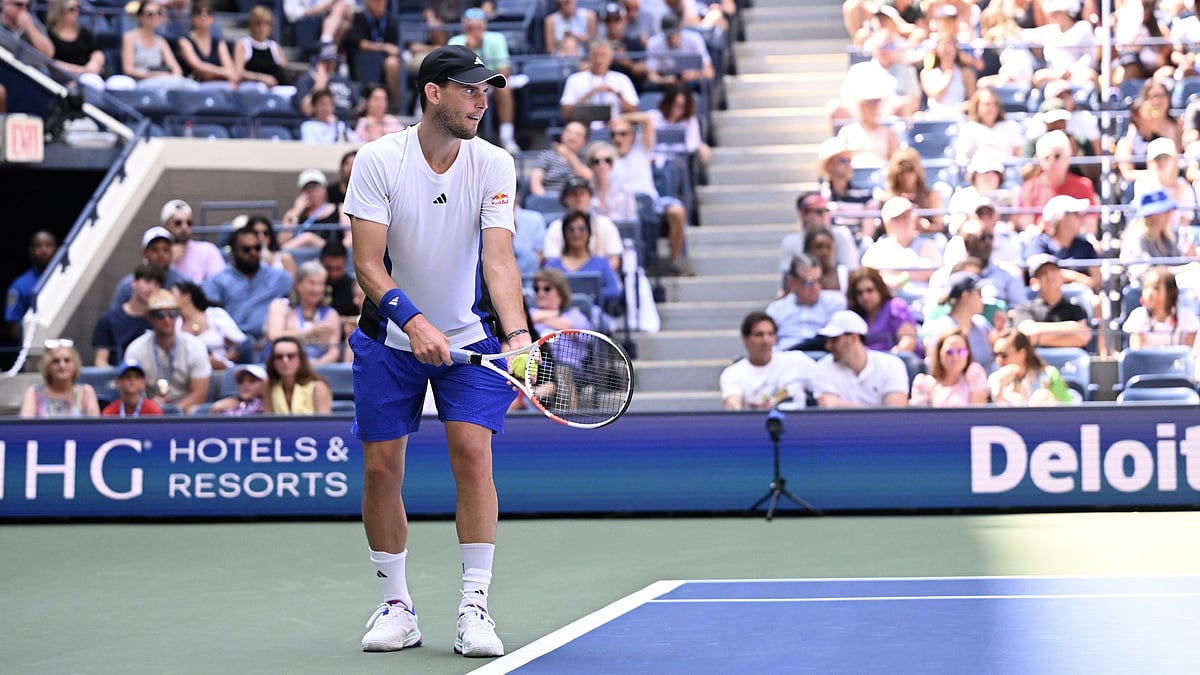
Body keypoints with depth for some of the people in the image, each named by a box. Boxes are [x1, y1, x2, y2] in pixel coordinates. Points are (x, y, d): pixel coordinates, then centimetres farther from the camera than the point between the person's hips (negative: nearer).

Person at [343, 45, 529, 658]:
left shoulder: (494, 164, -10)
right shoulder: (378, 160, -14)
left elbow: (498, 260, -19)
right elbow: (367, 263, -18)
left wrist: (517, 334, -36)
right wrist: (414, 321, -33)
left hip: (469, 333, 0)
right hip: (391, 334, 0)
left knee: (473, 455, -14)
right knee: (381, 468, -1)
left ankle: (475, 607, -9)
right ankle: (397, 607, 14)